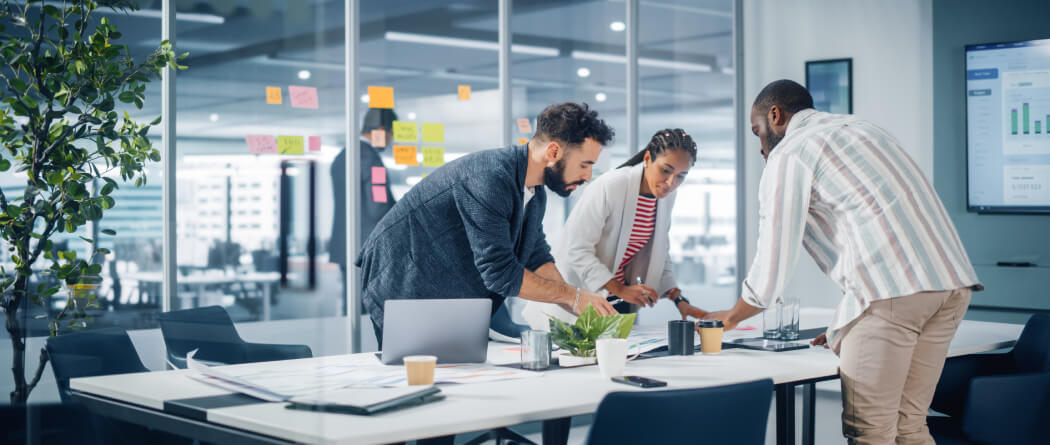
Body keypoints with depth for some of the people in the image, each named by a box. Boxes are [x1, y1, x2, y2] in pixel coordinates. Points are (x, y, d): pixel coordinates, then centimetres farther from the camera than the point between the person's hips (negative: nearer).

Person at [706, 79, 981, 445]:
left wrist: (730, 317, 23)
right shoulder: (861, 128, 30)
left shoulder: (787, 155, 5)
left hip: (891, 291, -8)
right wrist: (845, 328, 36)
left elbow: (773, 266, 5)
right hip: (952, 282, 8)